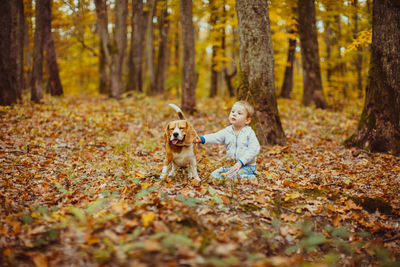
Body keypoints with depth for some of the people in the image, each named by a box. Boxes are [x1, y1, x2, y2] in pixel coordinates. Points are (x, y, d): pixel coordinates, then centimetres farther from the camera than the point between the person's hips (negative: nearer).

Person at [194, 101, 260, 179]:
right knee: (214, 174, -7)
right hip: (231, 165, 5)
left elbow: (253, 149, -16)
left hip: (247, 166, -5)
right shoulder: (227, 131, 3)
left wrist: (240, 162, -23)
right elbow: (215, 137, -11)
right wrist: (202, 139, -31)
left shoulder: (249, 133, -9)